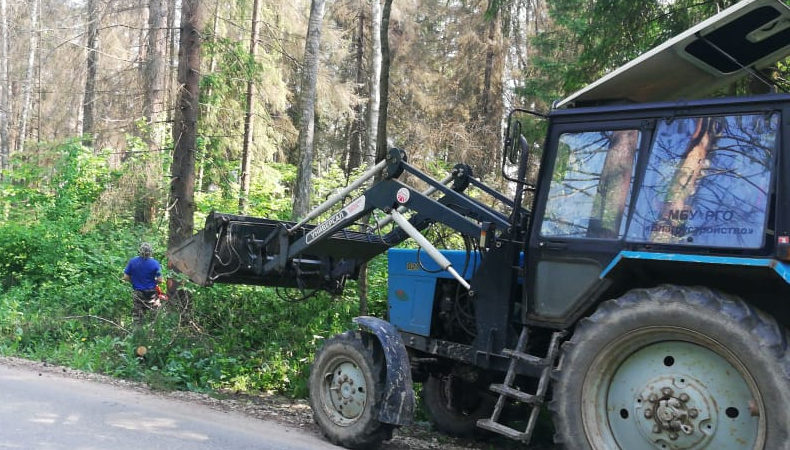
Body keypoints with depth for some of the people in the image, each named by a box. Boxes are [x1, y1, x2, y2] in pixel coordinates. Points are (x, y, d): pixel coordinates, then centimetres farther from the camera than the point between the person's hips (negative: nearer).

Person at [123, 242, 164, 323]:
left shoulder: (132, 262, -10)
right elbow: (160, 280, -12)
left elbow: (126, 277, -6)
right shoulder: (155, 263, -15)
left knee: (137, 316, 13)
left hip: (137, 293, 1)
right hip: (151, 293, -1)